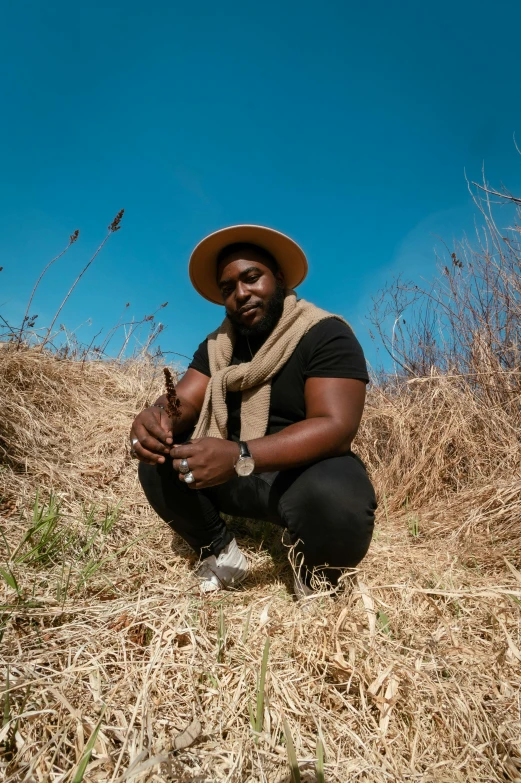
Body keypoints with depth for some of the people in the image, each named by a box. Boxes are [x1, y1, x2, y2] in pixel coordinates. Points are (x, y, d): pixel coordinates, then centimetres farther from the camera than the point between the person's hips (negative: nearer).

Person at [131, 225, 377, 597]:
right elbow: (184, 401, -2)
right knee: (157, 463, -10)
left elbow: (336, 427, -26)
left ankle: (313, 582, -3)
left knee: (335, 505, -37)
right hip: (235, 473, 6)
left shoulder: (325, 334, -14)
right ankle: (222, 554, 4)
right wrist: (157, 416, -28)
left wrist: (240, 457, -39)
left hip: (307, 472, -5)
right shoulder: (219, 344, 7)